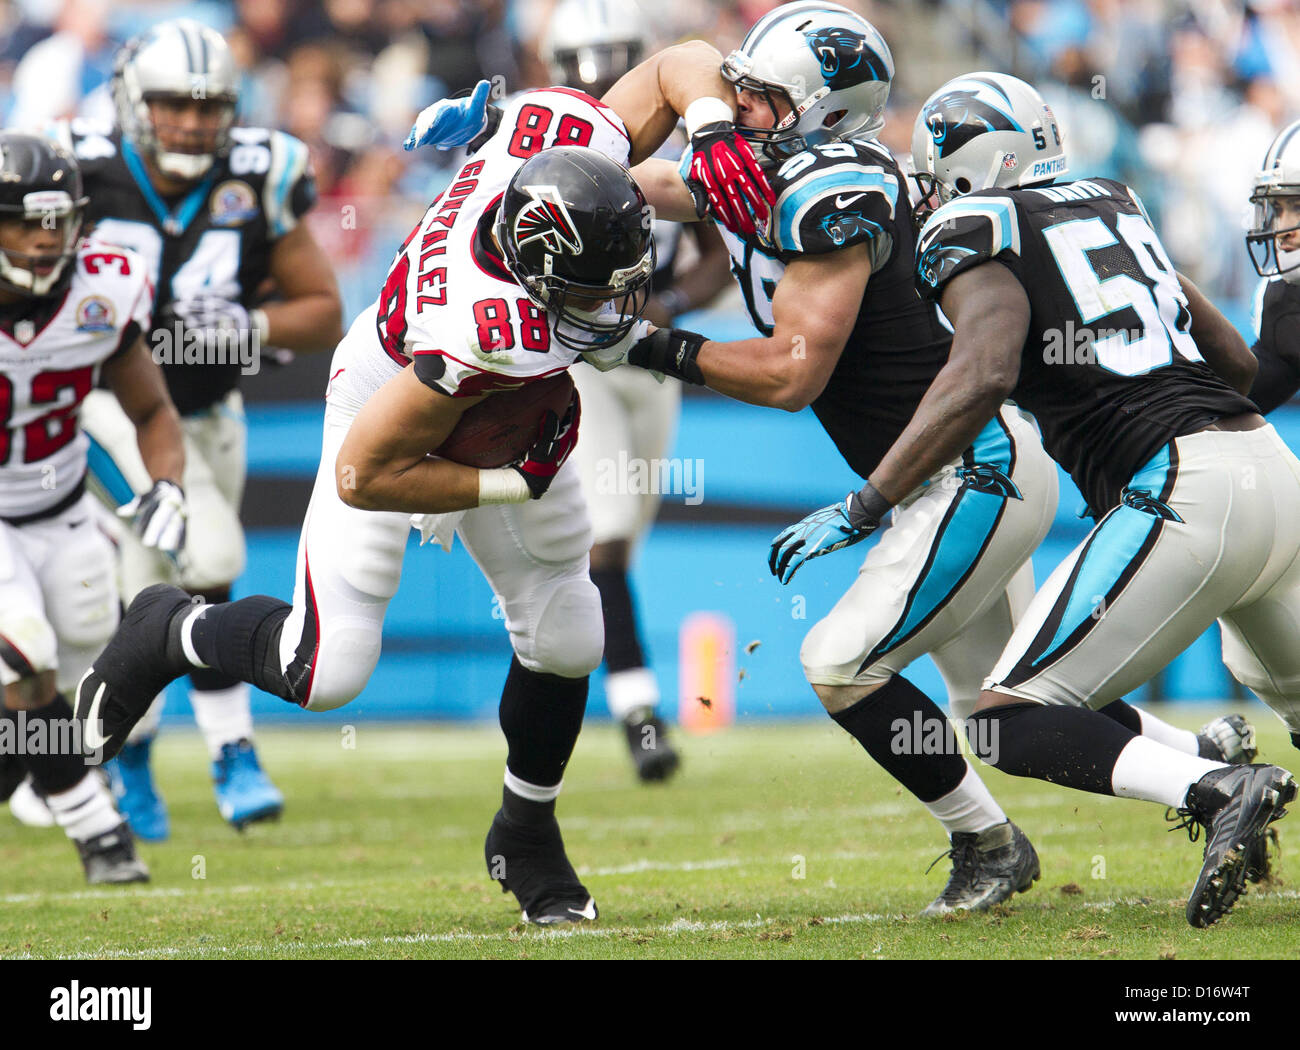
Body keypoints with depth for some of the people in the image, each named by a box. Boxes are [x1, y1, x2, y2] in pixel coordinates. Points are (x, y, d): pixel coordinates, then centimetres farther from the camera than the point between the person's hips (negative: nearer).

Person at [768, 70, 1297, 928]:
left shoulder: (978, 236, -1)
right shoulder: (1114, 207, 21)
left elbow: (983, 377, -19)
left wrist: (864, 508, -14)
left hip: (1183, 496, -8)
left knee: (1008, 722, -4)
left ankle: (1215, 790, -22)